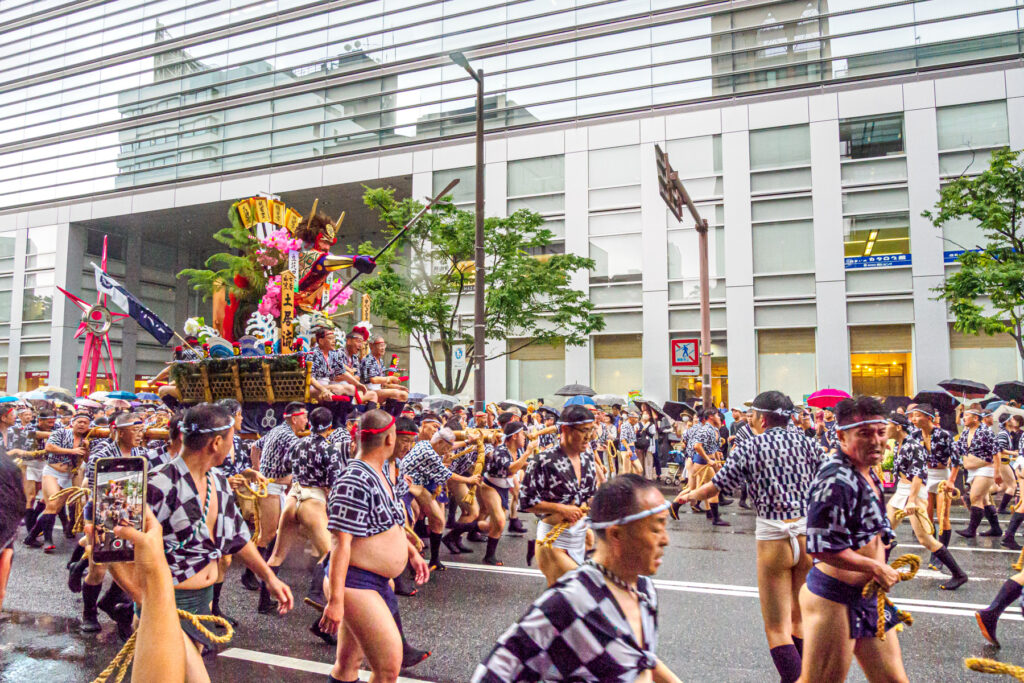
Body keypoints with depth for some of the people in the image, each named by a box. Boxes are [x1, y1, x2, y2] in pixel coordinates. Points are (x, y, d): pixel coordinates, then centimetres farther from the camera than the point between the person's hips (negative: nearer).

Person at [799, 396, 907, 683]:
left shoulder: (868, 473, 10)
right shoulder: (835, 481, -23)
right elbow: (822, 548, -26)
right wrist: (876, 568, -16)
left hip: (867, 596, 10)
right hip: (833, 600, -10)